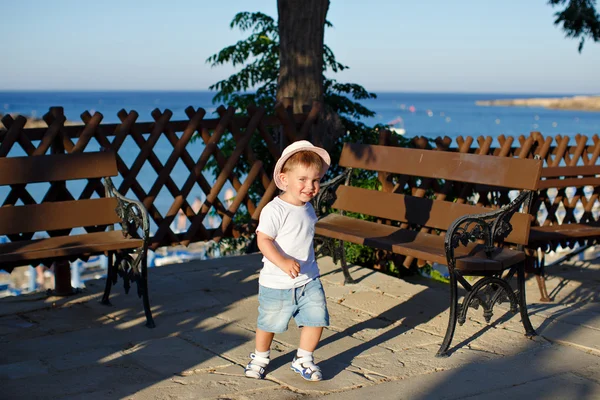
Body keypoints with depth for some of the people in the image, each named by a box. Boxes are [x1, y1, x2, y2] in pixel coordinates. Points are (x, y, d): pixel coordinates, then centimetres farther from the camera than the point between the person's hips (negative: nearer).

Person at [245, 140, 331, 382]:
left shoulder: (308, 209, 4)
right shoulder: (275, 210, -20)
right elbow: (263, 240, -25)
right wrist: (283, 262, -37)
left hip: (309, 280, 6)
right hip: (277, 283, -6)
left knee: (317, 318, 0)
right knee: (269, 323, 11)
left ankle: (303, 360, 20)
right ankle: (260, 357, 37)